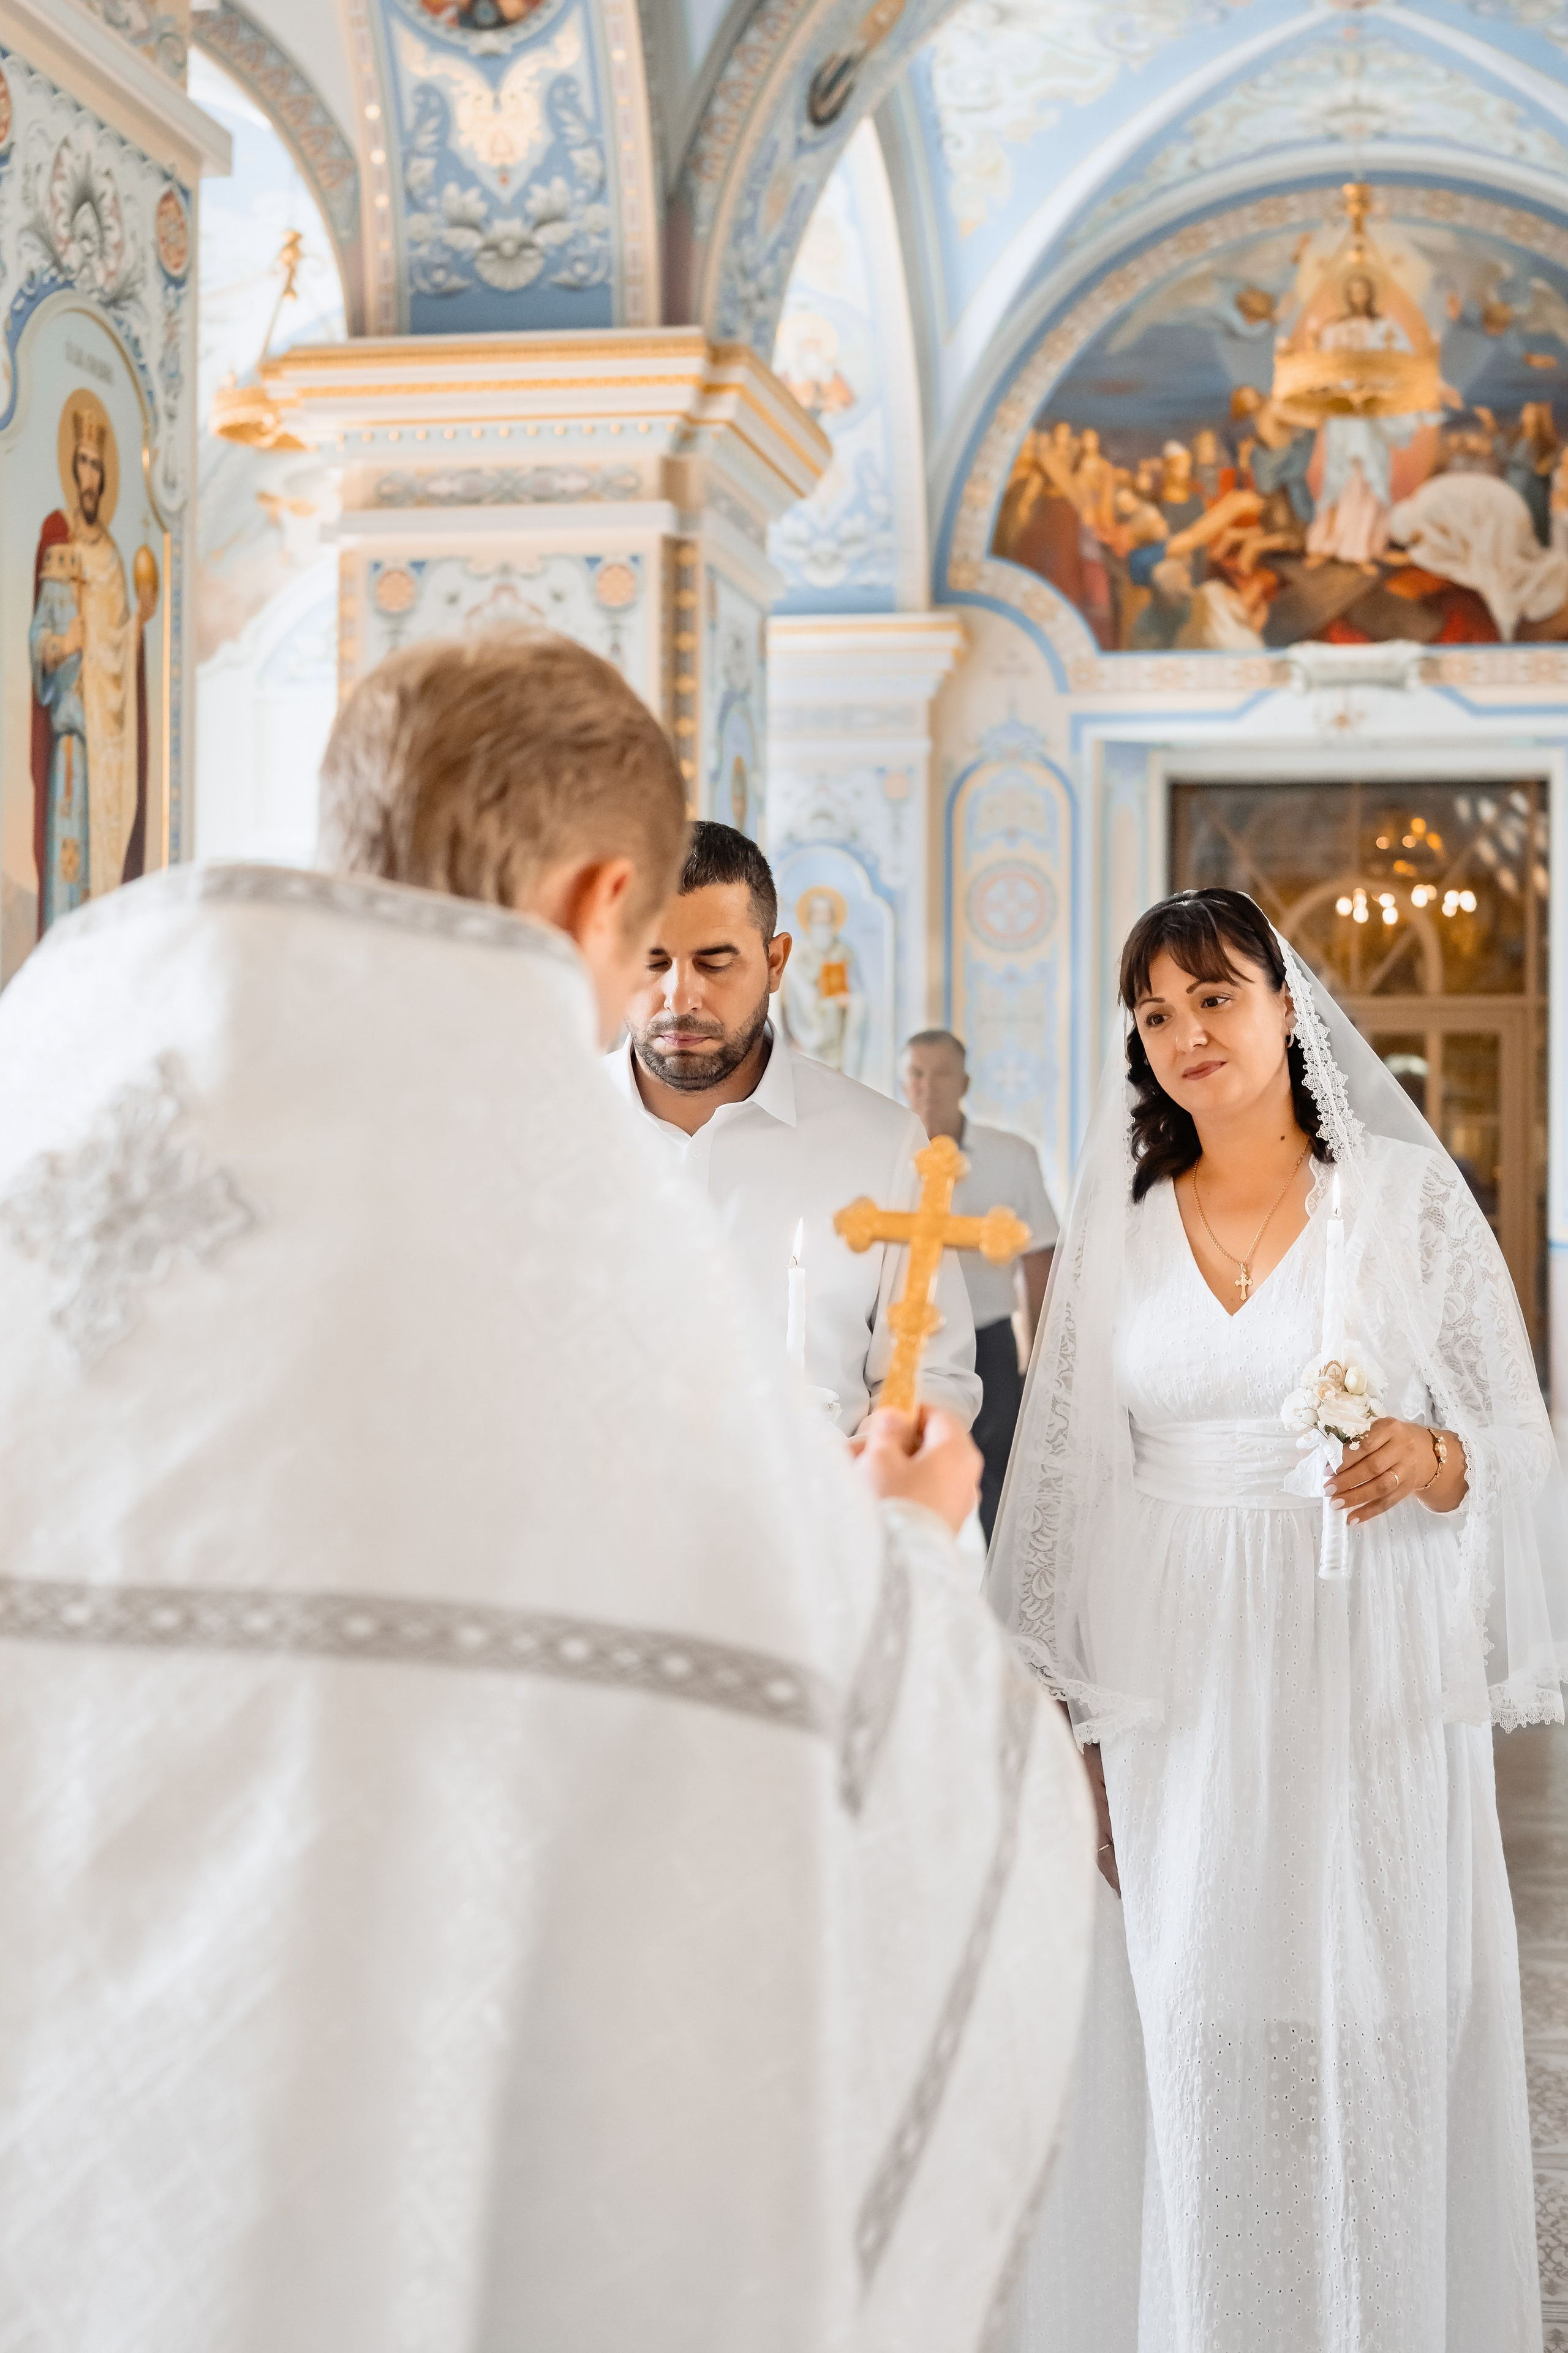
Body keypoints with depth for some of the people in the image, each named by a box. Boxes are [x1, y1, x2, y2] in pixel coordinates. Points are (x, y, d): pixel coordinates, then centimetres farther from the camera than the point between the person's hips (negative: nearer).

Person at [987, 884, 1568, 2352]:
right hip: (1179, 1693, 2)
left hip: (1370, 1684, -2)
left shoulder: (1409, 1197, 1)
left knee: (1370, 2035, 0)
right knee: (1189, 2038, 3)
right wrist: (1066, 1719, 6)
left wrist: (1431, 1459, -20)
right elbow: (1074, 1481, 10)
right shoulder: (1119, 1229, 9)